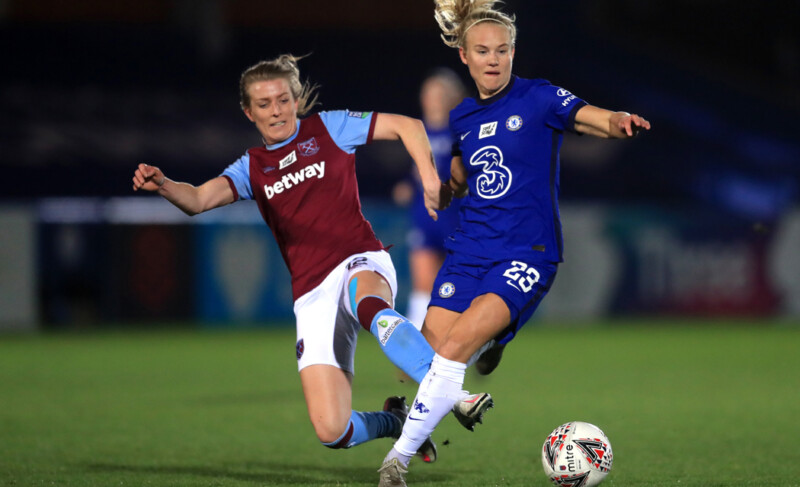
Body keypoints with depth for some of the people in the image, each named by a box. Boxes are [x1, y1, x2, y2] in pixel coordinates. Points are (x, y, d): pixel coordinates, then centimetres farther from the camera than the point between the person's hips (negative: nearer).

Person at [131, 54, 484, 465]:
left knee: (369, 306, -45)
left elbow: (406, 125, 7)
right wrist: (162, 185, -25)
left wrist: (430, 178, -8)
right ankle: (394, 421, 20)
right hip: (312, 295, 3)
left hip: (360, 262, -3)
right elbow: (199, 199, -4)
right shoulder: (252, 167, 14)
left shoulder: (327, 128, 8)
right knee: (331, 431, -12)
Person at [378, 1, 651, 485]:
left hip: (527, 253, -5)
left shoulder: (539, 98, -4)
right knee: (426, 360, -8)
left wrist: (621, 122, -41)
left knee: (456, 346, -21)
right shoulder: (461, 117, 12)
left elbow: (594, 118, -18)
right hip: (470, 249, 5)